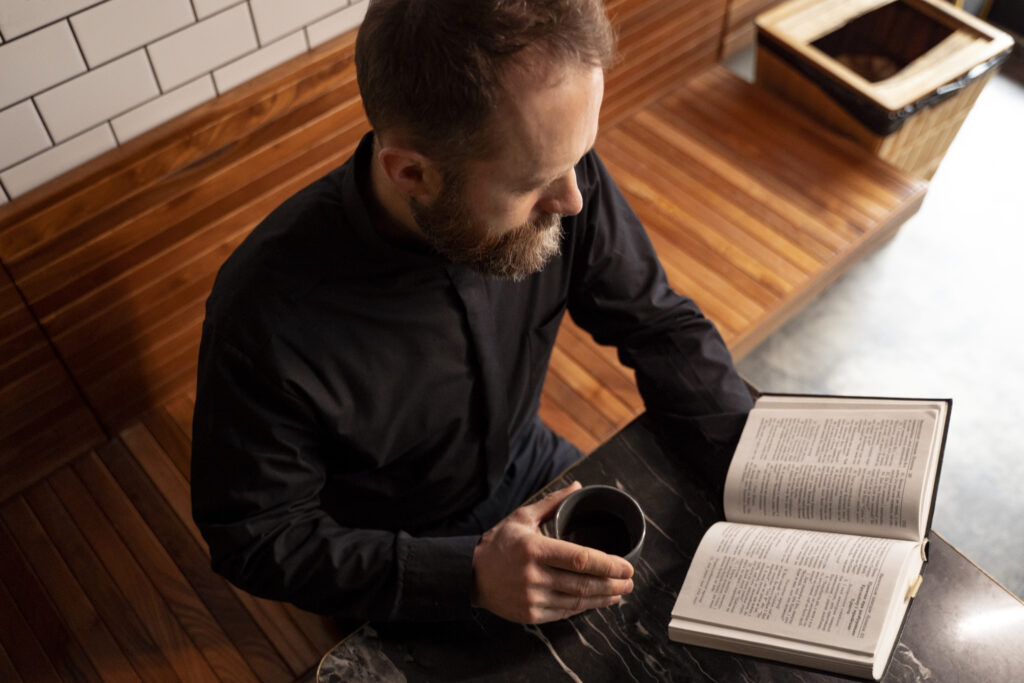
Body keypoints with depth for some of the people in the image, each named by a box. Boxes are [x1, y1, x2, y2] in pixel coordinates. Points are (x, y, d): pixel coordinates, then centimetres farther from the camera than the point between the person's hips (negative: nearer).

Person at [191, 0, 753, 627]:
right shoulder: (265, 314, -35)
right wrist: (467, 574, -33)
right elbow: (254, 538, -22)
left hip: (523, 461, 4)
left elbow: (658, 323, -9)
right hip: (393, 559, -3)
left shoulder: (553, 167, -24)